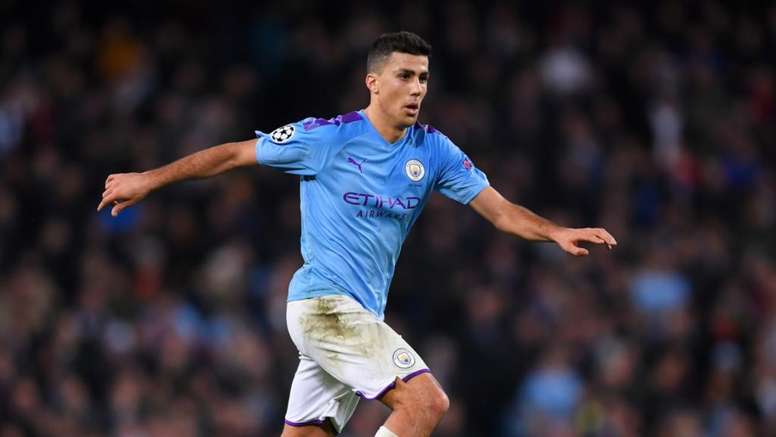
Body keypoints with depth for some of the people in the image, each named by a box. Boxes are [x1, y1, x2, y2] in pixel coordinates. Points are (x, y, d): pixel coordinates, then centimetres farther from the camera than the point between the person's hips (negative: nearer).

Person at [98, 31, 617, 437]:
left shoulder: (433, 150, 7)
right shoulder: (326, 138, -7)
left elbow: (500, 210, 4)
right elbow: (233, 154, 3)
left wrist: (556, 232, -14)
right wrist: (149, 179, 6)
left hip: (361, 315, 7)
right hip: (323, 300, -7)